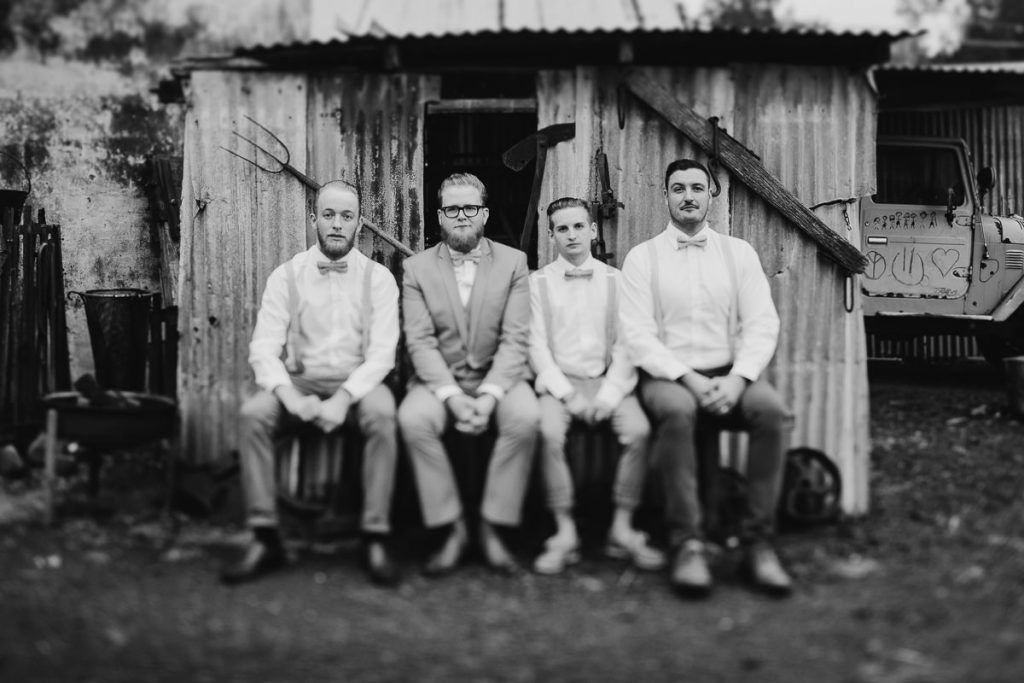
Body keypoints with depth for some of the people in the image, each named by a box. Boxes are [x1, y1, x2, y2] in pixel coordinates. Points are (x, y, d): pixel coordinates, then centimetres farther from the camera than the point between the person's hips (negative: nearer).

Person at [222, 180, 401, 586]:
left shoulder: (378, 278, 2)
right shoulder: (286, 276, 5)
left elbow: (382, 351, -7)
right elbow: (264, 348, -3)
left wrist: (343, 399, -23)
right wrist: (291, 398, -22)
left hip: (358, 384, -1)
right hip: (299, 381, 1)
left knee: (382, 414, -34)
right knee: (253, 413, -28)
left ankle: (375, 538, -27)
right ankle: (266, 539, -22)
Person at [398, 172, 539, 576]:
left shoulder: (513, 262, 4)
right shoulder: (417, 268, 5)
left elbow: (515, 339, -5)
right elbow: (419, 341, -5)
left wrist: (489, 395, -20)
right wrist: (452, 397, -20)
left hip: (498, 377, 0)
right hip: (439, 380, 0)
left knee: (525, 417, -32)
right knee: (412, 419, -31)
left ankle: (492, 528, -18)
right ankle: (451, 530, -18)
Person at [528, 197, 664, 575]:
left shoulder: (616, 281, 11)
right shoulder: (538, 282, 8)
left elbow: (625, 344, 5)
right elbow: (537, 345, 1)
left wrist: (610, 393, -10)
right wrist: (567, 395, -11)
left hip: (607, 380, 1)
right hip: (558, 381, -1)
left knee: (638, 430, -27)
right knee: (549, 432, -31)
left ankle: (622, 528, -15)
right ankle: (565, 533, -21)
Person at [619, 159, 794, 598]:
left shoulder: (738, 253, 12)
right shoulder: (642, 257, 6)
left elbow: (762, 325, 3)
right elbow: (637, 334, -3)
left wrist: (737, 379, -15)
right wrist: (688, 379, -17)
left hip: (730, 373, 2)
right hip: (668, 375, -2)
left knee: (770, 409, -30)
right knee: (676, 411, -36)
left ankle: (758, 541, -25)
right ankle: (687, 544, -31)